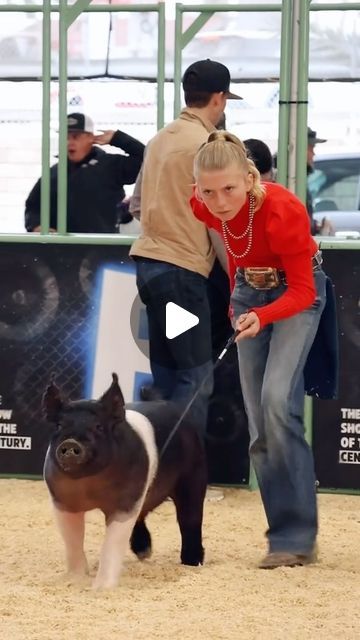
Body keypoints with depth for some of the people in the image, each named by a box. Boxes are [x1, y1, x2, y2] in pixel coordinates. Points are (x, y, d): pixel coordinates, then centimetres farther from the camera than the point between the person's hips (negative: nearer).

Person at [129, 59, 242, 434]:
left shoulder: (160, 140, 13)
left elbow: (137, 203, 21)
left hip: (148, 262, 8)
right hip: (182, 267, -8)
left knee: (165, 376, 12)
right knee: (196, 379, -6)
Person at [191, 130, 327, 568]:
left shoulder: (283, 210, -34)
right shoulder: (202, 208, -18)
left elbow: (302, 290, -26)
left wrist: (261, 317, -44)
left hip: (298, 290, -6)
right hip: (250, 289, 6)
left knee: (277, 401, -23)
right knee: (258, 420, 1)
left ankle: (296, 536, -20)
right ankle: (286, 532, 7)